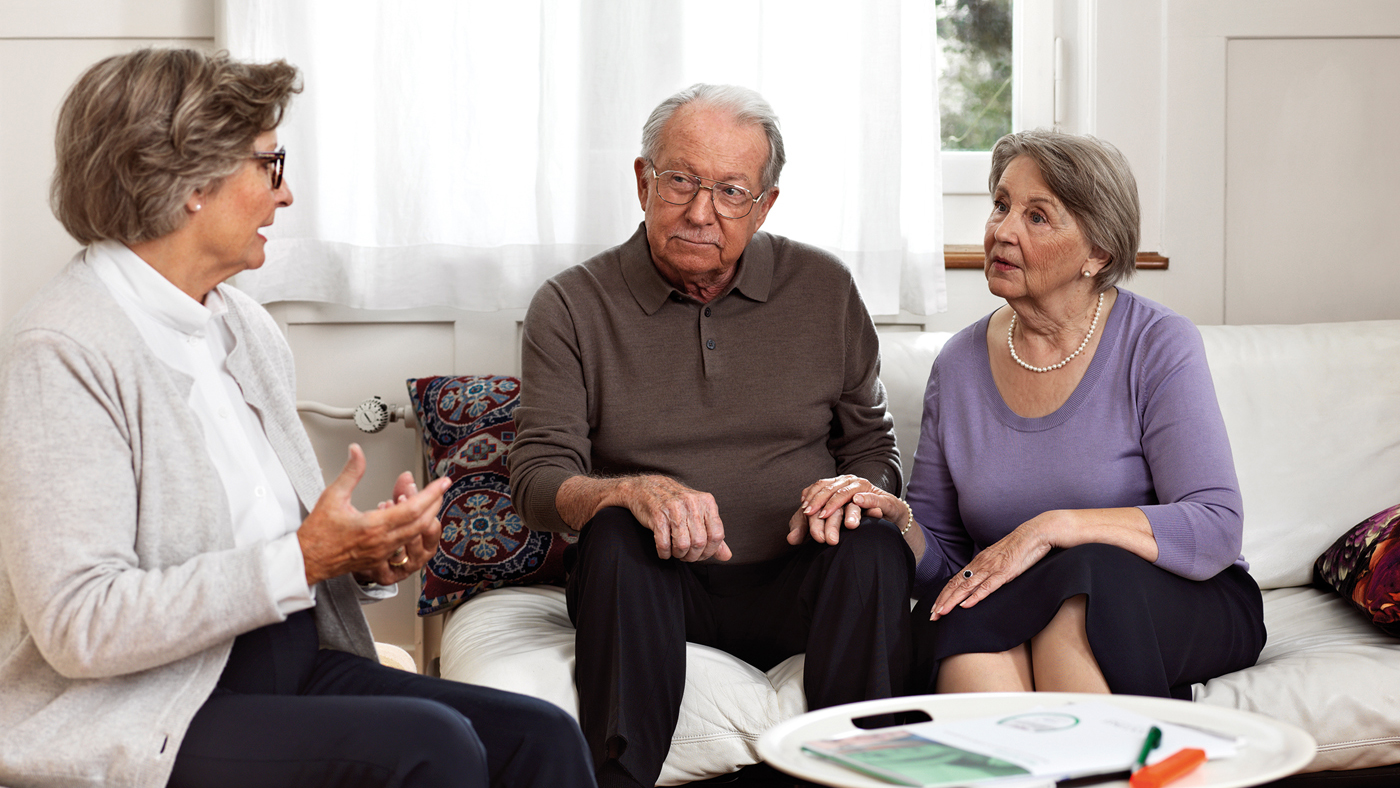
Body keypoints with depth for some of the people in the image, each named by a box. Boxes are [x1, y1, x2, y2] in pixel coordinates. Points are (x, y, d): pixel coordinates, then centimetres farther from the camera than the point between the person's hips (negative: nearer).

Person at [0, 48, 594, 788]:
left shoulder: (249, 328, 13)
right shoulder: (61, 352, -13)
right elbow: (80, 627, -21)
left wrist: (370, 555, -2)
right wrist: (302, 560, -21)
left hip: (296, 669, 8)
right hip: (144, 721, -8)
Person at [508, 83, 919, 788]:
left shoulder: (823, 288, 9)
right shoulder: (571, 307, 2)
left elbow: (873, 444, 15)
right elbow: (537, 479, -6)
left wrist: (856, 485, -11)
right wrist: (636, 489, -27)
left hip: (796, 586, 2)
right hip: (656, 590, -1)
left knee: (875, 546, -29)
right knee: (616, 537, -33)